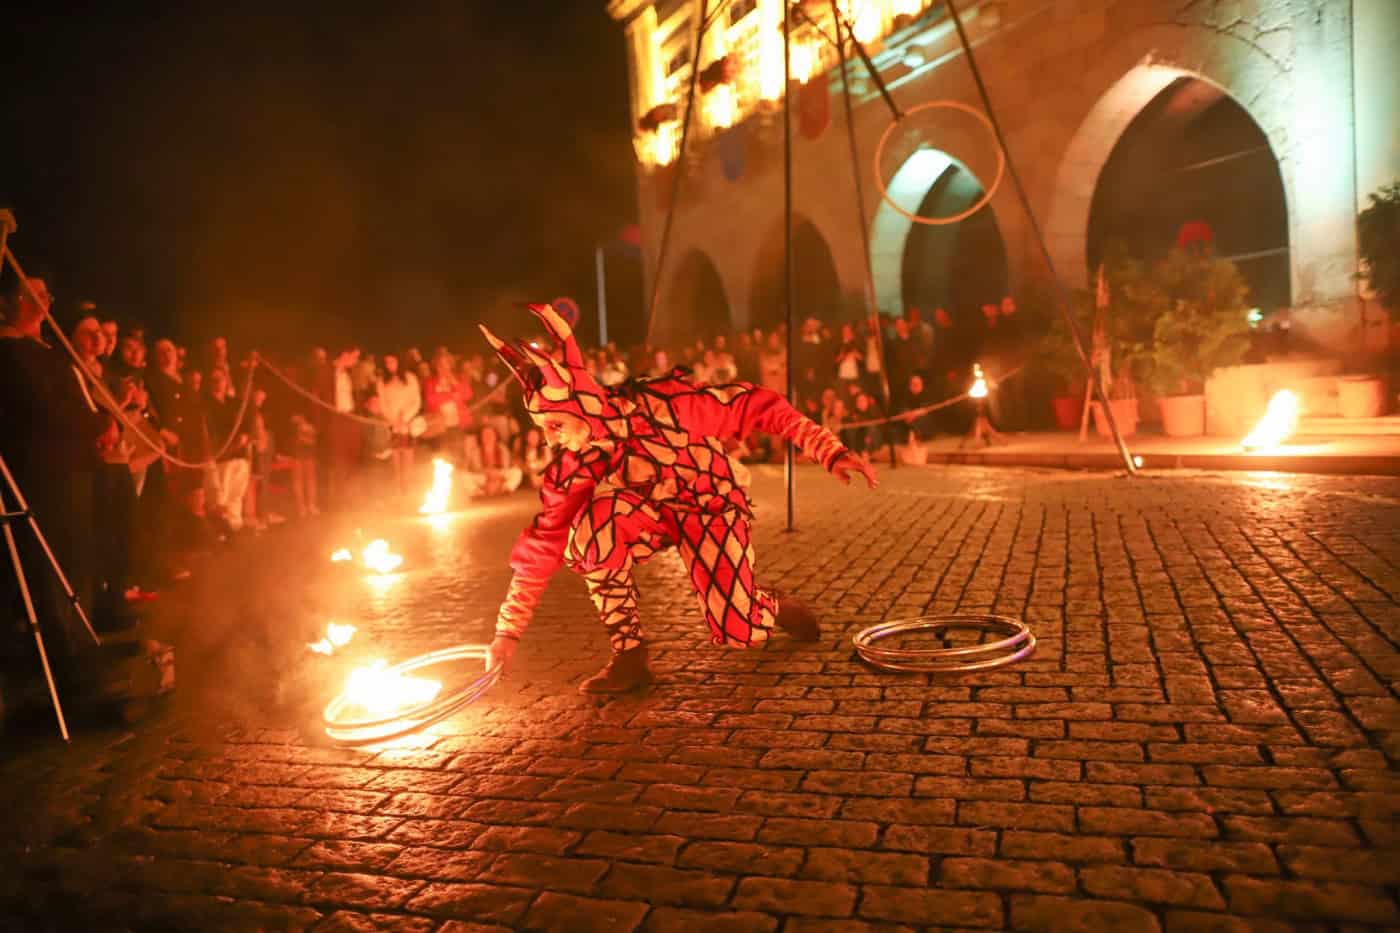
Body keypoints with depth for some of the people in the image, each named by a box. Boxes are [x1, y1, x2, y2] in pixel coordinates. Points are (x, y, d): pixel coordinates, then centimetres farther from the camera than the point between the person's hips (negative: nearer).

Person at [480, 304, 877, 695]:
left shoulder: (661, 404, -33)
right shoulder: (572, 469, -23)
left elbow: (756, 405, -25)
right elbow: (542, 547, -16)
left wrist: (831, 452, -29)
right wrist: (508, 631, -17)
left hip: (711, 506, -2)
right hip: (650, 513, 2)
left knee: (737, 631, -13)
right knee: (591, 528, -31)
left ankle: (772, 606, 26)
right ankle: (629, 655, -14)